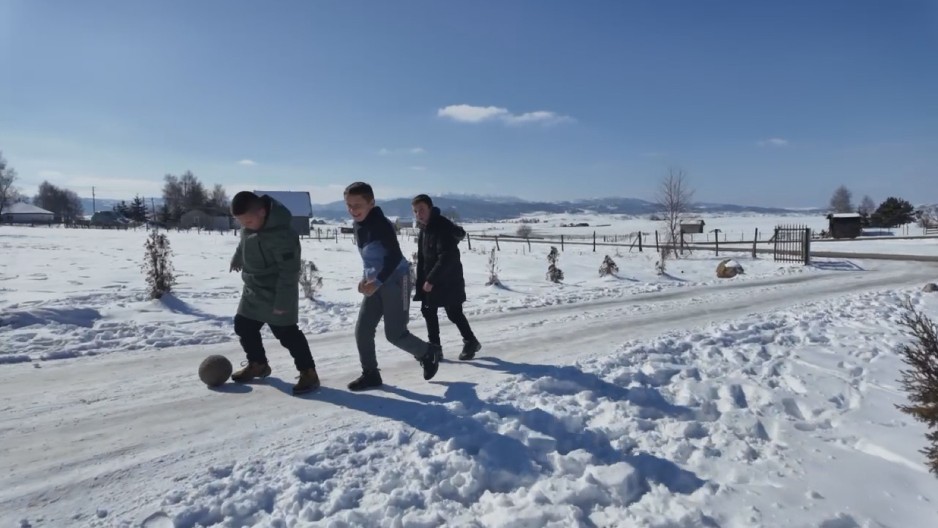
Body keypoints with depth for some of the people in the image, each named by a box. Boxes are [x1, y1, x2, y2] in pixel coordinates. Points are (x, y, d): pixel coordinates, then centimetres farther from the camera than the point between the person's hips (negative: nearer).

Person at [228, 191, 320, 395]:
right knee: (243, 326, 16)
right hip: (253, 290, 9)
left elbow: (290, 270, -28)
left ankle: (308, 373, 4)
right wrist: (237, 257, 35)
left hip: (276, 292, -9)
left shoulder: (281, 234, -31)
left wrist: (283, 301, -26)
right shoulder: (249, 223, -4)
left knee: (287, 333, -6)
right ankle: (258, 364, 35)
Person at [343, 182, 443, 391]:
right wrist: (366, 277, 10)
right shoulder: (357, 226, 7)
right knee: (362, 330, 3)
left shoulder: (381, 224, -21)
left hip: (396, 281, -8)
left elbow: (395, 256, -25)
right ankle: (370, 374, 17)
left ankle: (428, 353, 22)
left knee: (395, 333, -4)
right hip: (376, 283, 8)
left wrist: (377, 282, -27)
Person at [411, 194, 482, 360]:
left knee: (454, 313, 0)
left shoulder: (443, 227, -21)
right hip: (430, 280, 9)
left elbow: (447, 258, -28)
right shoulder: (424, 228, 8)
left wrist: (431, 280, -26)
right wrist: (422, 281, 9)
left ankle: (471, 342, 20)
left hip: (449, 281, -9)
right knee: (428, 311, 12)